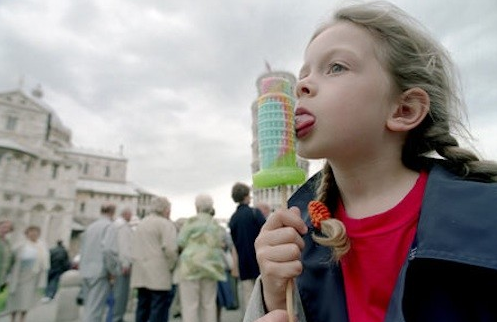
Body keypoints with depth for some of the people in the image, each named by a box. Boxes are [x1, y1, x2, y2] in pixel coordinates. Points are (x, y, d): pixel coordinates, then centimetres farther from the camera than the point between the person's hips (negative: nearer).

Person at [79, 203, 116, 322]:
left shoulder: (90, 226, 13)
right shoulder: (109, 226, -11)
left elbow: (82, 249, 14)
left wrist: (84, 266, 20)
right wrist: (111, 271, -11)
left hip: (86, 271, 8)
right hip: (100, 271, -8)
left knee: (88, 306, 18)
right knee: (95, 308, -3)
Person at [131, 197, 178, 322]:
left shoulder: (140, 224, 18)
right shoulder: (166, 224, -9)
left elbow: (134, 249, 19)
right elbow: (170, 249, -18)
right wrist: (171, 267, -5)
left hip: (140, 275, 8)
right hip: (159, 275, -8)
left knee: (143, 307, 15)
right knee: (159, 311, -3)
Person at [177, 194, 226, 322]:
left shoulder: (191, 221, -5)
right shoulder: (217, 225, 12)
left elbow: (180, 243, -5)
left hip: (191, 265, -5)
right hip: (211, 267, 5)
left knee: (190, 305, 0)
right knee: (209, 304, 12)